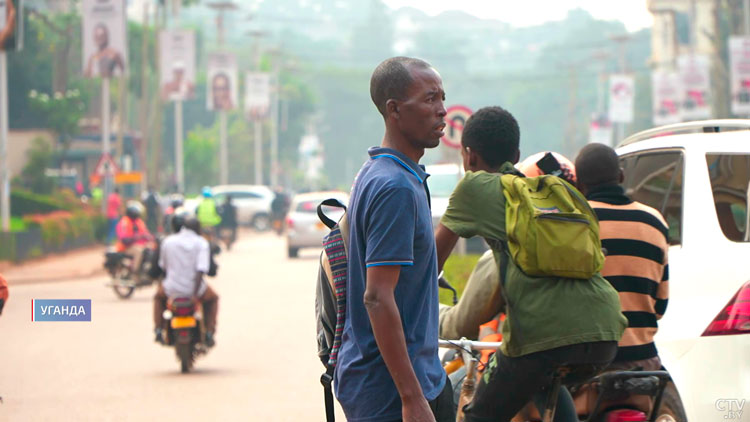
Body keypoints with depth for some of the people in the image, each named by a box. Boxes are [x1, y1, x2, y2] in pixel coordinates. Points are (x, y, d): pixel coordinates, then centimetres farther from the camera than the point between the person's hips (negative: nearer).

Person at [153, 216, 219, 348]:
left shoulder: (167, 241, 3)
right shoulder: (201, 243, -5)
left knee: (159, 297, 36)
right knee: (212, 299, 31)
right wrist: (195, 293, -13)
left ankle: (158, 330, 20)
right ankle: (209, 333, 17)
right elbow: (201, 270, -16)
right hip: (195, 288, -2)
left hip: (172, 289, 2)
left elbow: (162, 265, 11)